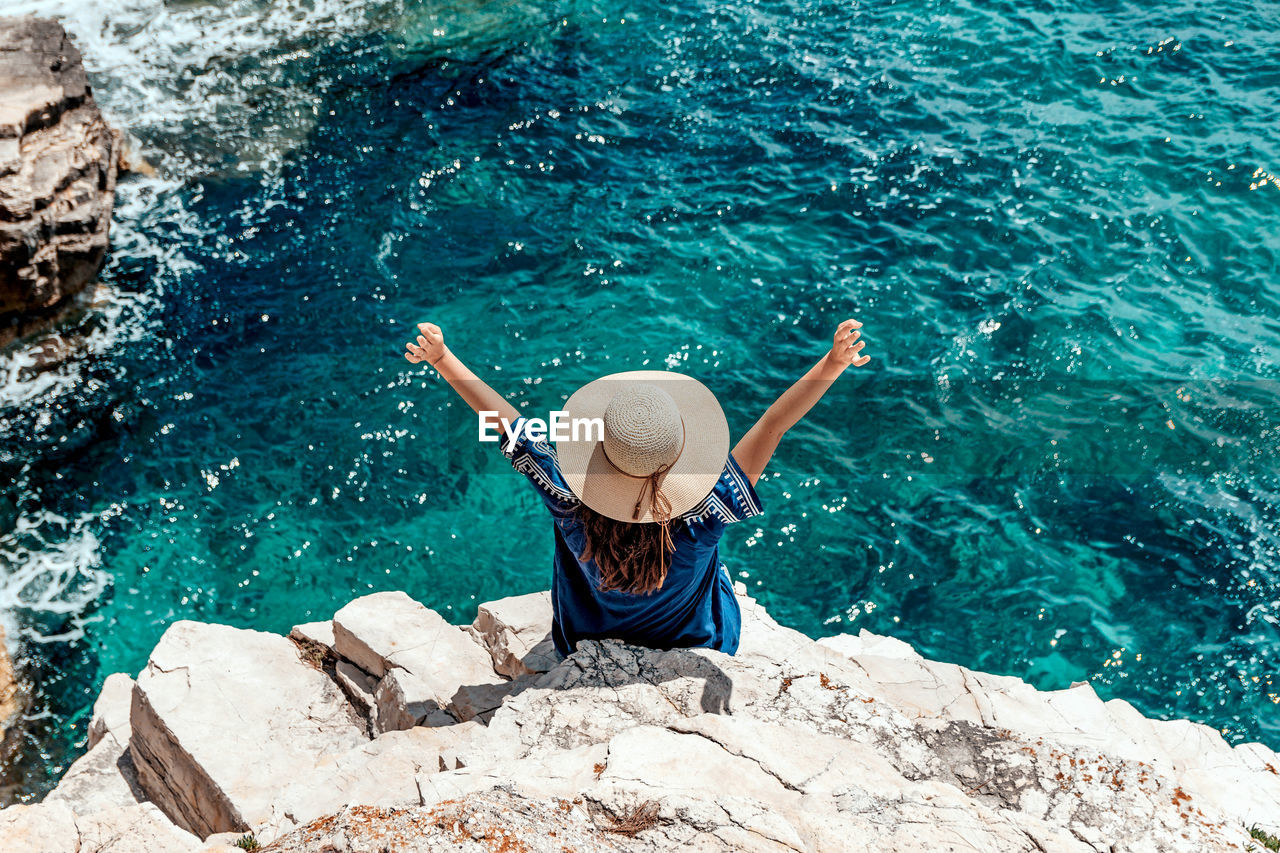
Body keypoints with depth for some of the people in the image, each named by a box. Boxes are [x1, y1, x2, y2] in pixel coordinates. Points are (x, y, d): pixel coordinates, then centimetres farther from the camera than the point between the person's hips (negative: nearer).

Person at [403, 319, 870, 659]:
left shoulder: (572, 504, -38)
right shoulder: (702, 518, -41)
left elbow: (507, 421, -34)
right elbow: (772, 424, -42)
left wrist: (441, 358, -29)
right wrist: (832, 364, -45)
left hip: (585, 649, 0)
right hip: (693, 648, 1)